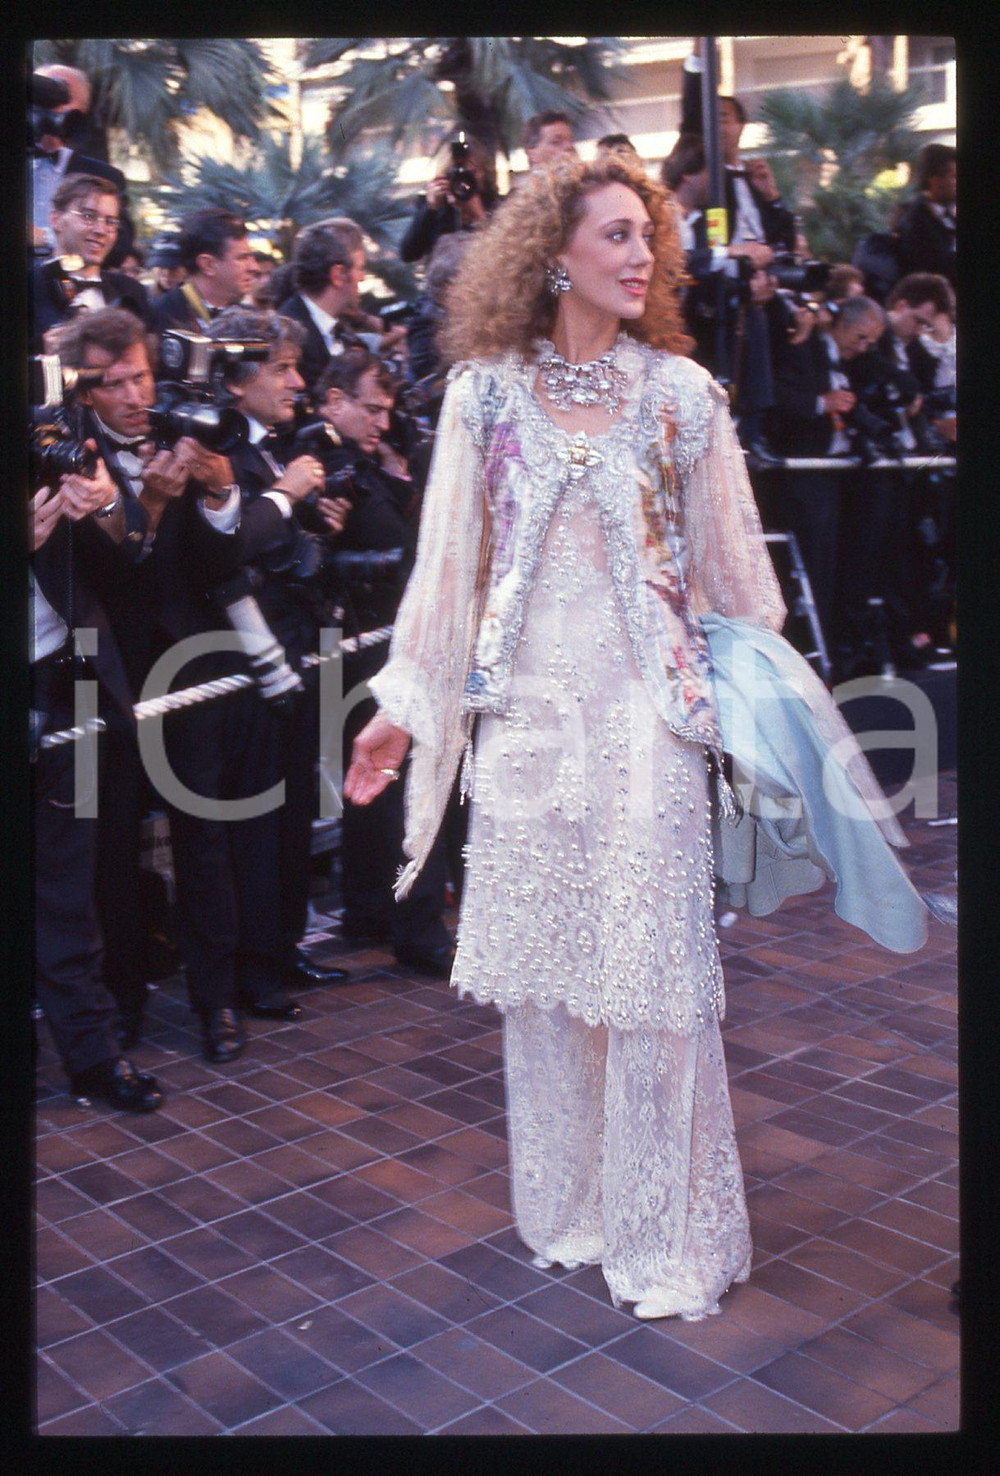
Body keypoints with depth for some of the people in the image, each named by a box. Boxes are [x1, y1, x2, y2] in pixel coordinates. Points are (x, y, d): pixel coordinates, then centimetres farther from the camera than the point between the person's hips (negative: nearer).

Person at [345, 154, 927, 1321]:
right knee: (542, 971, 10)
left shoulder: (681, 393, 2)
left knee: (652, 970, 1)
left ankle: (667, 1236, 18)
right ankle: (567, 1208, 30)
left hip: (648, 713, -1)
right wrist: (401, 708, 7)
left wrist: (767, 699, 8)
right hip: (525, 713, 1)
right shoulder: (485, 393, 3)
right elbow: (448, 562, 6)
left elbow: (727, 560, 8)